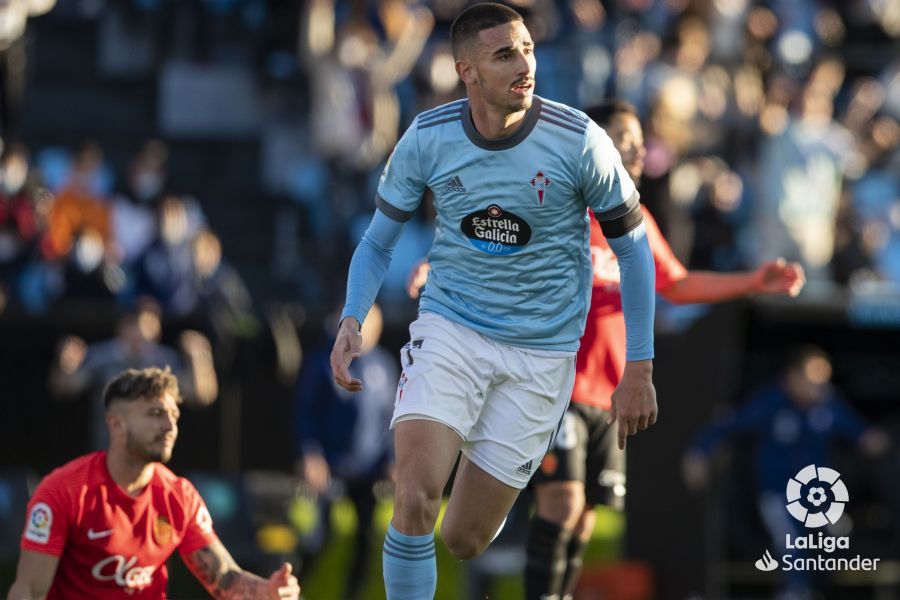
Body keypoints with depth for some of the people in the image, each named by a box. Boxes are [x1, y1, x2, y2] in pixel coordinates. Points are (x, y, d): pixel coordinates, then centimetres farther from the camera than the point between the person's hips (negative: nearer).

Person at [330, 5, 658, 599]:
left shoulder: (579, 141, -13)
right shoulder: (427, 138, -8)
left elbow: (633, 245, -1)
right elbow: (378, 242, 6)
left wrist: (640, 370, -3)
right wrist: (352, 319, -13)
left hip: (541, 353, 0)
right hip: (449, 328, 1)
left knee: (464, 540, 3)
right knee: (416, 501, -23)